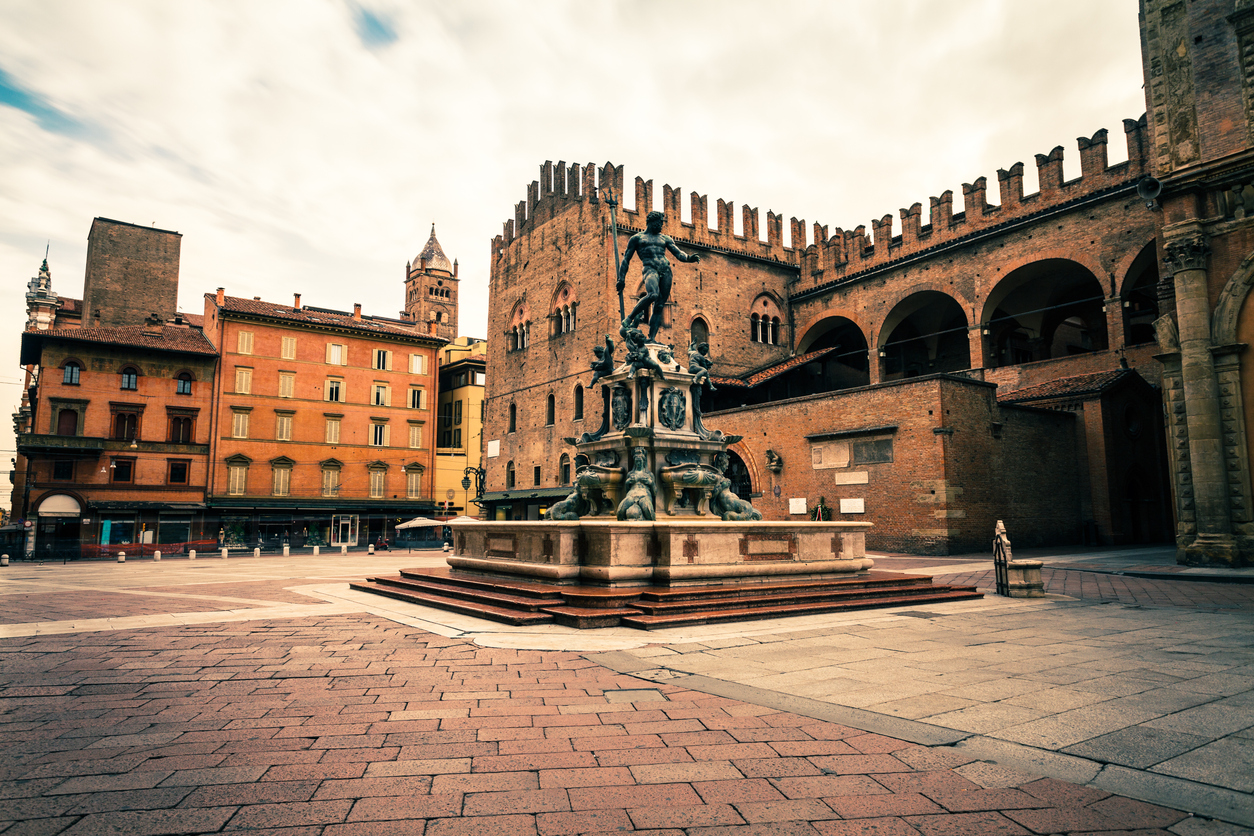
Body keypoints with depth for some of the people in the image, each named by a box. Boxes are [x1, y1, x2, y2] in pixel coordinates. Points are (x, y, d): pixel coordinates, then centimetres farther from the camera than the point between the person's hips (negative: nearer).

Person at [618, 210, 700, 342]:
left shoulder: (665, 238, 24)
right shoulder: (637, 238, 15)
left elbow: (678, 253, 16)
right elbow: (626, 259, 12)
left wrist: (689, 258, -6)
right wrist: (621, 279, 3)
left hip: (666, 270, 4)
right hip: (650, 268, -4)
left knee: (659, 306, -5)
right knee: (653, 295, -33)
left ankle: (652, 338, -6)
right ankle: (630, 317, -15)